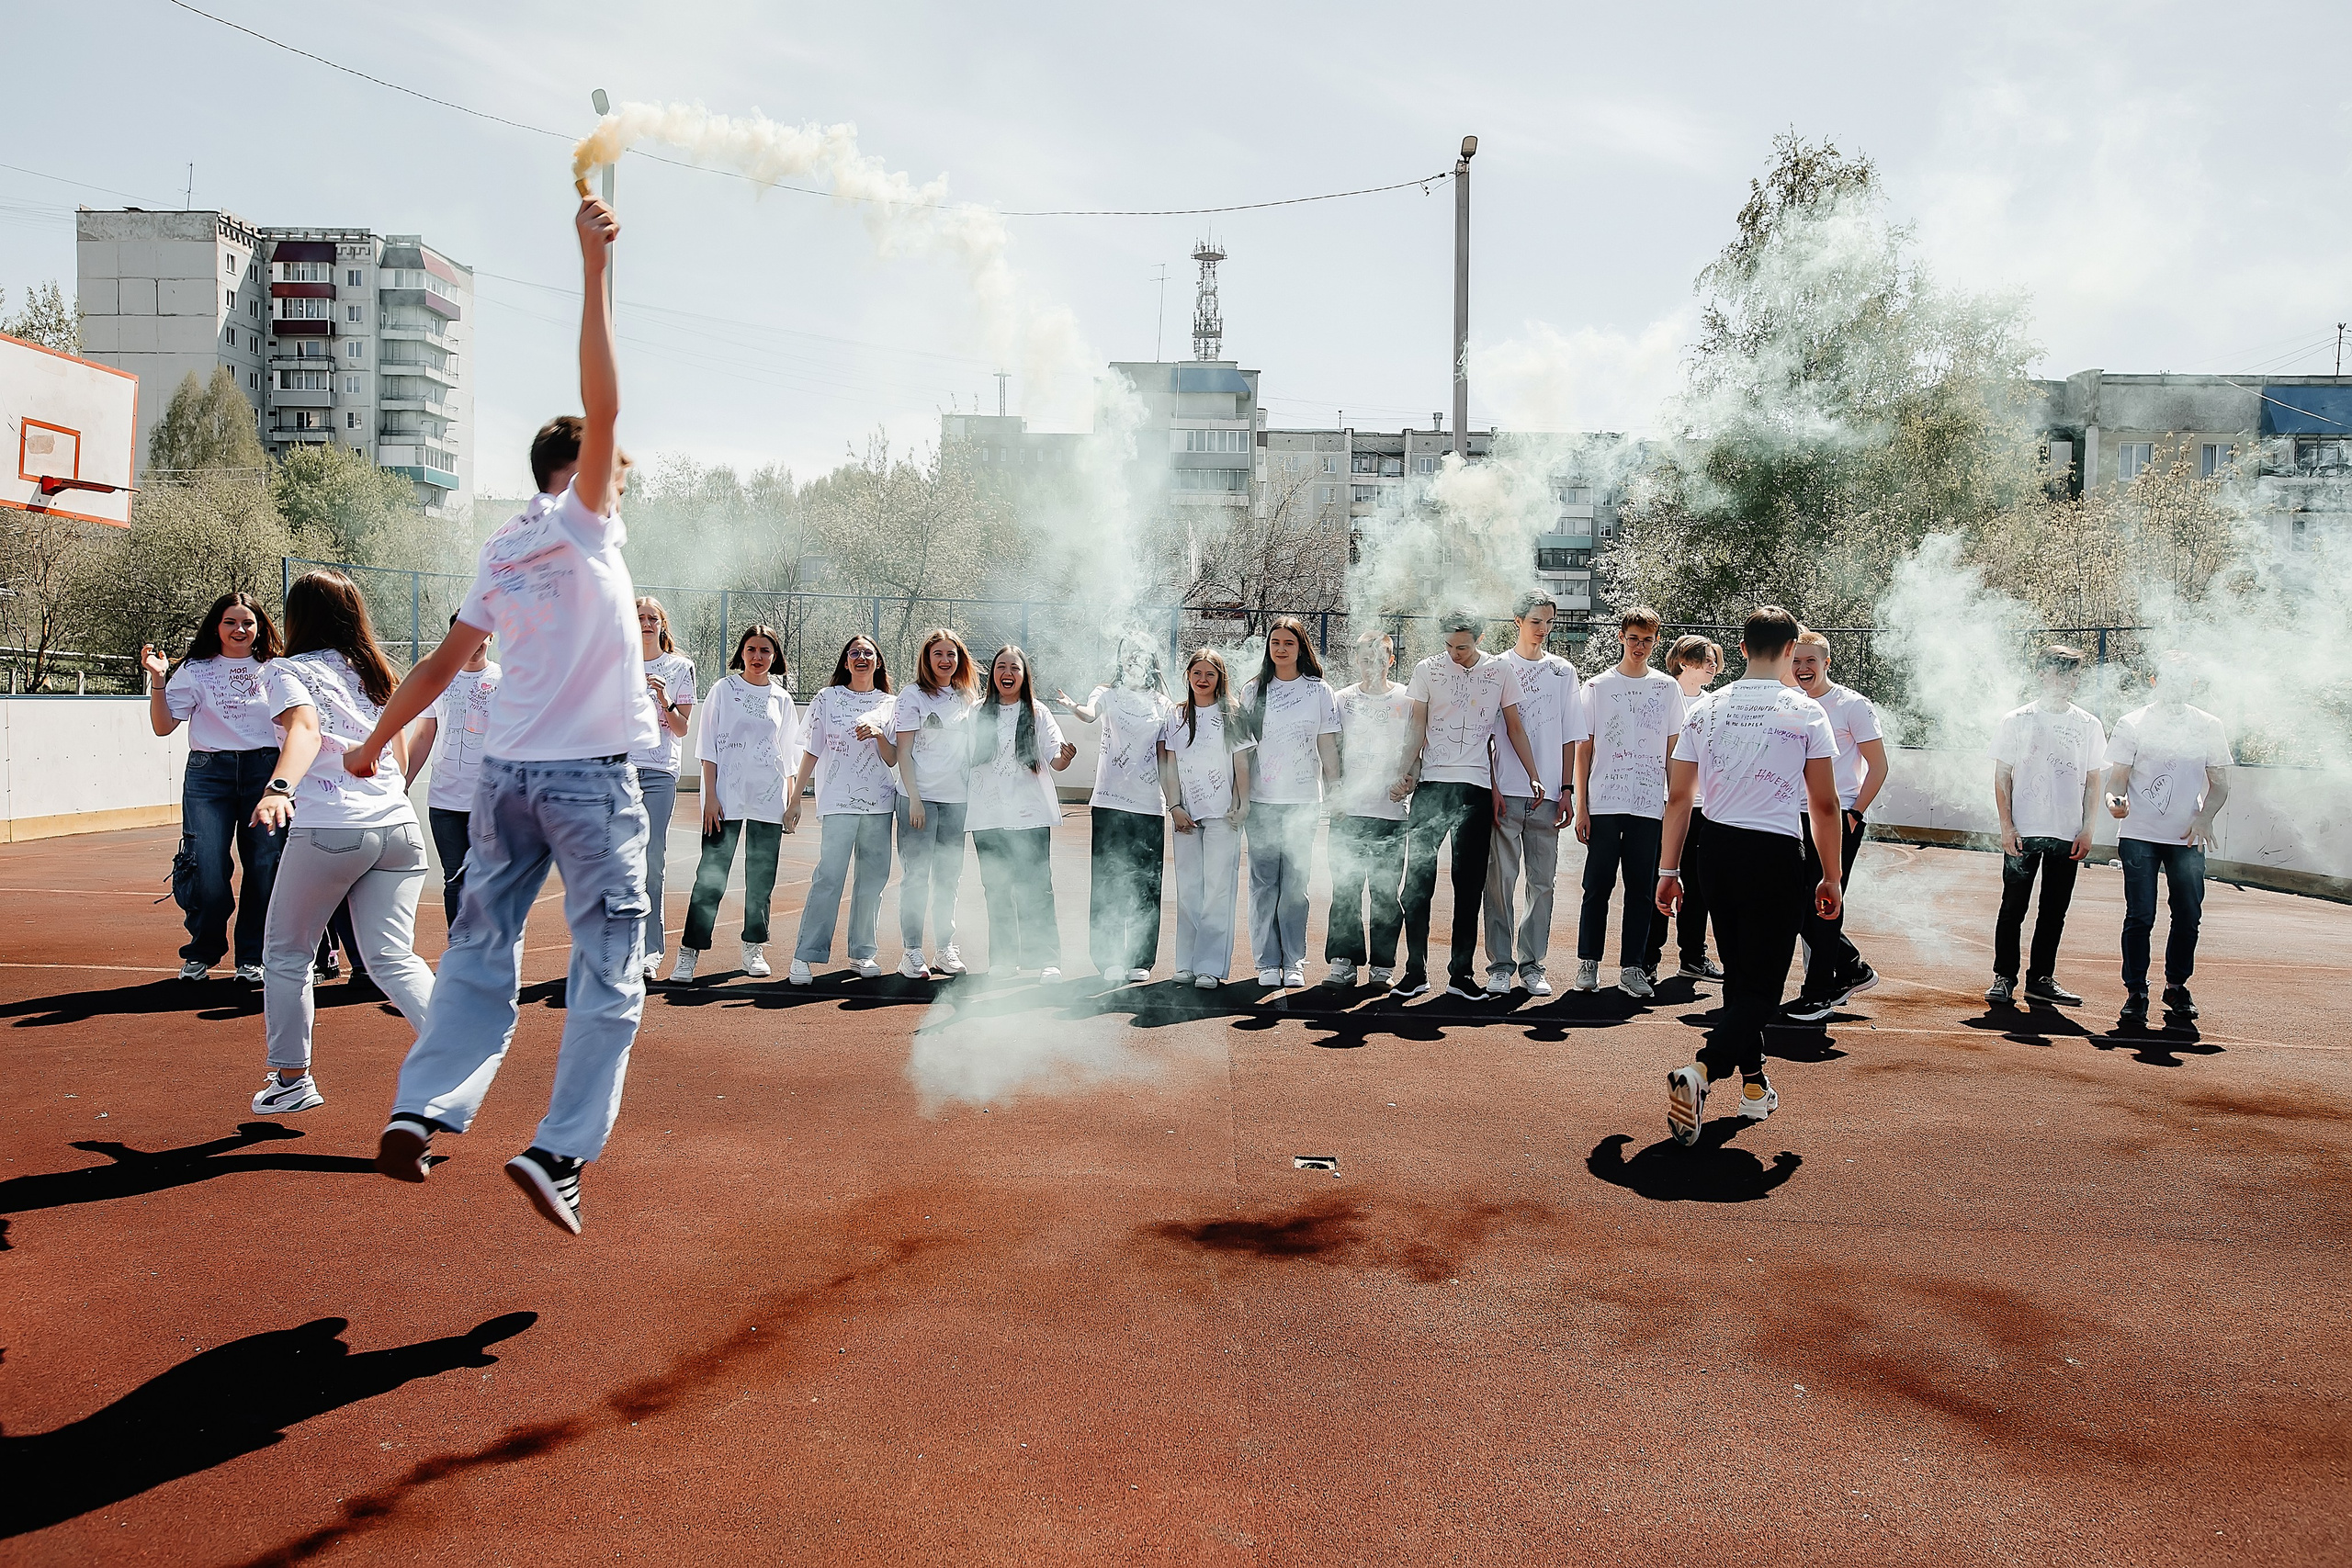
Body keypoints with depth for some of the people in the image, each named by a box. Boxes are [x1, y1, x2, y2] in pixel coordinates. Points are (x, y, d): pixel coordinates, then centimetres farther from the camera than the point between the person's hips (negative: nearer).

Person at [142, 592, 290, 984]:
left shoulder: (272, 671, 11)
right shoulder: (195, 670, 8)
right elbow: (163, 726, 4)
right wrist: (157, 680, -6)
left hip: (263, 771, 1)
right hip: (208, 774, -1)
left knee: (265, 867, -4)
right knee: (206, 869, -8)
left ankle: (252, 958, 10)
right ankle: (200, 955, 13)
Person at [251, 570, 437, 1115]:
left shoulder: (292, 670, 2)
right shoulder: (378, 672, 19)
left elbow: (306, 729, -18)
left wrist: (278, 787, -34)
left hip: (330, 828, -5)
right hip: (399, 826, 5)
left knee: (286, 954, 14)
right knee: (392, 957, 2)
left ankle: (291, 1079, 20)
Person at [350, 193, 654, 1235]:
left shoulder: (501, 550, 15)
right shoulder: (580, 522, -3)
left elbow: (447, 659, 16)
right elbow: (601, 406, -14)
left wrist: (375, 741, 25)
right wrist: (593, 271, -12)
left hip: (505, 771, 7)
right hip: (587, 776, -6)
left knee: (480, 953, 13)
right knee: (608, 971, -1)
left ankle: (419, 1113, 7)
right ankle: (558, 1150, -6)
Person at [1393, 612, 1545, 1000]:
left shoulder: (1498, 672, 7)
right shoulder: (1427, 670, 6)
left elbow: (1514, 727, 11)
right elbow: (1416, 727, 5)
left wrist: (1534, 776, 4)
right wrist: (1405, 773, -6)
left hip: (1476, 787, 1)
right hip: (1431, 784, 0)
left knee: (1469, 884, 4)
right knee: (1418, 878, -2)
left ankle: (1461, 973, 11)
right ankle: (1415, 971, 5)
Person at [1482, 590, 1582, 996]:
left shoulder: (1563, 671, 13)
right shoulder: (1497, 668, 5)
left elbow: (1569, 737, 13)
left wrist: (1566, 789, 4)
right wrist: (1491, 787, -6)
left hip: (1547, 794, 2)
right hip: (1505, 793, -2)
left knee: (1542, 881, 4)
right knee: (1501, 879, -4)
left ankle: (1532, 964, 11)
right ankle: (1500, 965, 3)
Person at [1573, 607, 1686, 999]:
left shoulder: (1667, 688, 10)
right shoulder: (1597, 686, 6)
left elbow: (1672, 749, 12)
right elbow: (1583, 749, 5)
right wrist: (1581, 807, -1)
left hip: (1649, 805, 1)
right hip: (1604, 804, -1)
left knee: (1642, 888, 3)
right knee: (1598, 885, 1)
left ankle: (1632, 967, 9)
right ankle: (1588, 962, 11)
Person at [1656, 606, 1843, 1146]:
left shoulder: (1703, 710, 4)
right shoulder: (1806, 712, -5)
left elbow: (1678, 797, 5)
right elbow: (1825, 804, -3)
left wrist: (1668, 870, 11)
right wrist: (1831, 876, 7)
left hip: (1717, 849, 4)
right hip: (1777, 856, -4)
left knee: (1737, 974, 19)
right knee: (1762, 985, -2)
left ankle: (1754, 1085, 27)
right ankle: (1701, 1072, -23)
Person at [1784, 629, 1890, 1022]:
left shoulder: (1852, 705, -5)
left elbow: (1878, 767, -6)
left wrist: (1853, 814, -13)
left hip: (1840, 816, -6)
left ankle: (1820, 993, 4)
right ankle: (1853, 970, 24)